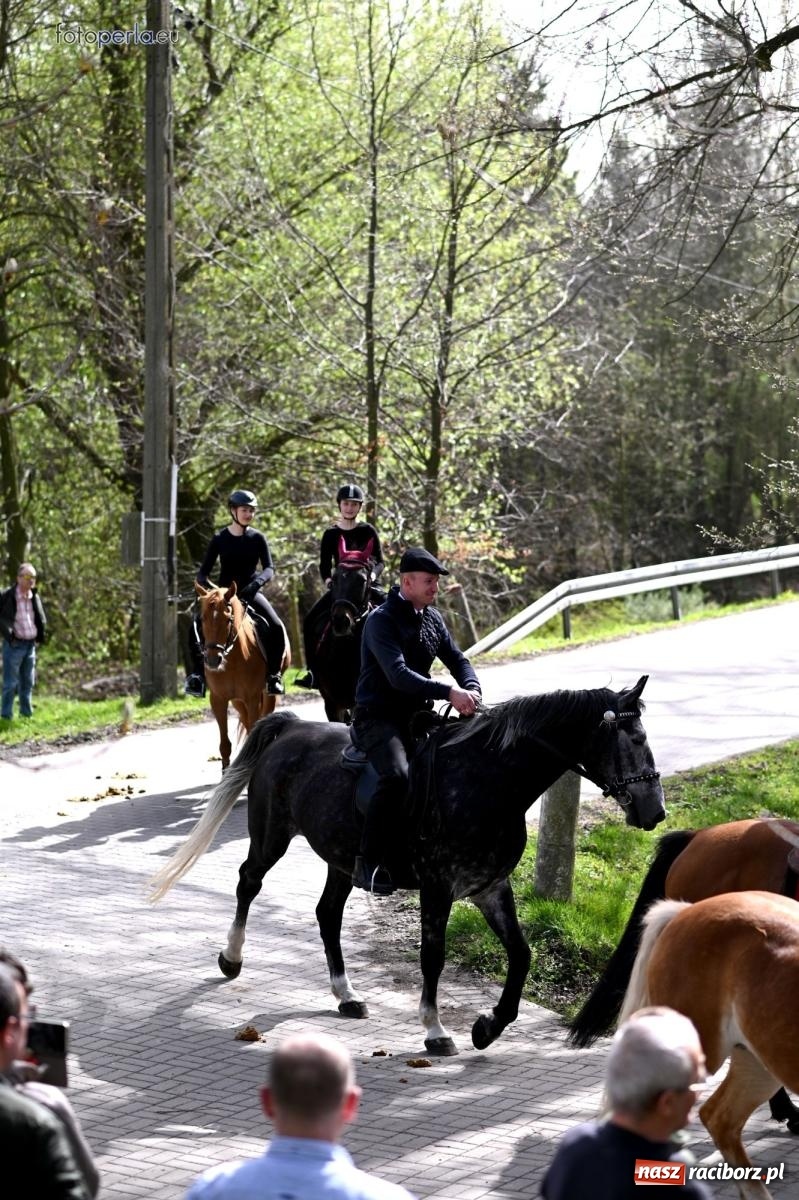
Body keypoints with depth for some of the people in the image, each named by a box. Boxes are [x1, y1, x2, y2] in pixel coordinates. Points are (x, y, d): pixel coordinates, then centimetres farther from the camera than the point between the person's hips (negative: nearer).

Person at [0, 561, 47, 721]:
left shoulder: (35, 597, 9)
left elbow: (41, 619, 20)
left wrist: (40, 637, 11)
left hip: (30, 645, 6)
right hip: (14, 645, -6)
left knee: (27, 682, 13)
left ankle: (26, 714, 21)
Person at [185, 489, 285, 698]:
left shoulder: (257, 538, 2)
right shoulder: (219, 539, 2)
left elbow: (269, 568, -7)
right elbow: (203, 572, 2)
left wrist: (257, 581, -29)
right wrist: (206, 585, -21)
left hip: (250, 593, 0)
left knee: (276, 627, -26)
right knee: (196, 627, -24)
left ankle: (273, 675, -12)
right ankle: (197, 673, -13)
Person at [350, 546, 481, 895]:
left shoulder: (433, 619, 13)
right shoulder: (382, 621, -13)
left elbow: (457, 660, 12)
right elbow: (398, 674, -26)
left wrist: (471, 690, -12)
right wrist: (448, 693, -34)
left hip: (417, 716, 8)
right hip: (377, 718, -8)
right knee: (396, 775, -33)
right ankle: (367, 864, -29)